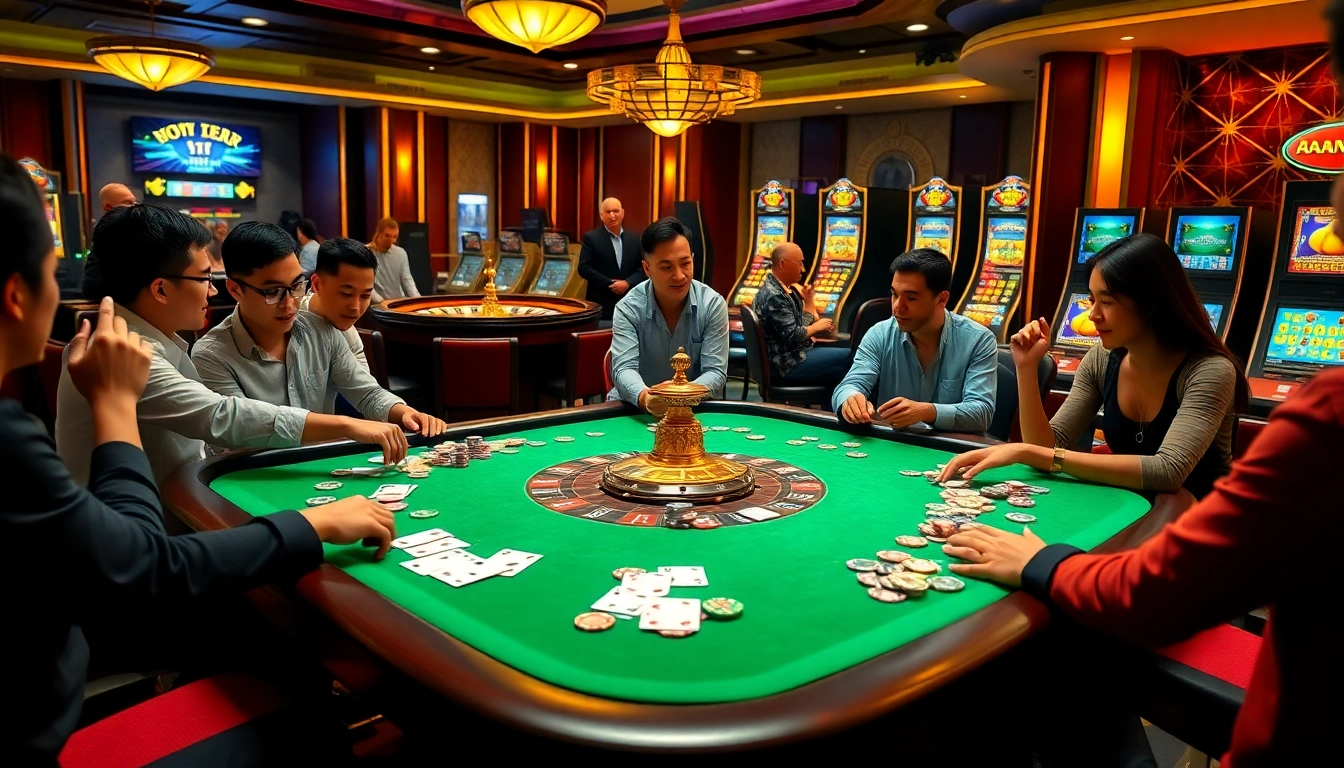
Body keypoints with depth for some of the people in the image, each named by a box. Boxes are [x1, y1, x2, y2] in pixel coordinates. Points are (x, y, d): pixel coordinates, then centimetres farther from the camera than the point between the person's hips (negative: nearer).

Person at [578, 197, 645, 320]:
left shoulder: (634, 239, 9)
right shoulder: (591, 238, 0)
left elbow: (643, 268, 7)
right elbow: (584, 268, -7)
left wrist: (627, 283, -11)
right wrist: (609, 283, -13)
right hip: (600, 303, -3)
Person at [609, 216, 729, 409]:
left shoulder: (713, 304, -8)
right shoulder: (629, 308, -9)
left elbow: (716, 371, -12)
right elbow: (624, 367, -18)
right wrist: (643, 396, -41)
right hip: (635, 408, -1)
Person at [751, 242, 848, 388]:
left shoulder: (784, 290, 13)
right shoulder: (774, 296, -18)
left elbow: (801, 324, 13)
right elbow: (792, 336, -23)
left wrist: (808, 303, 3)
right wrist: (816, 327, -8)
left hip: (793, 356, 10)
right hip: (789, 365, -10)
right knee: (849, 358, -11)